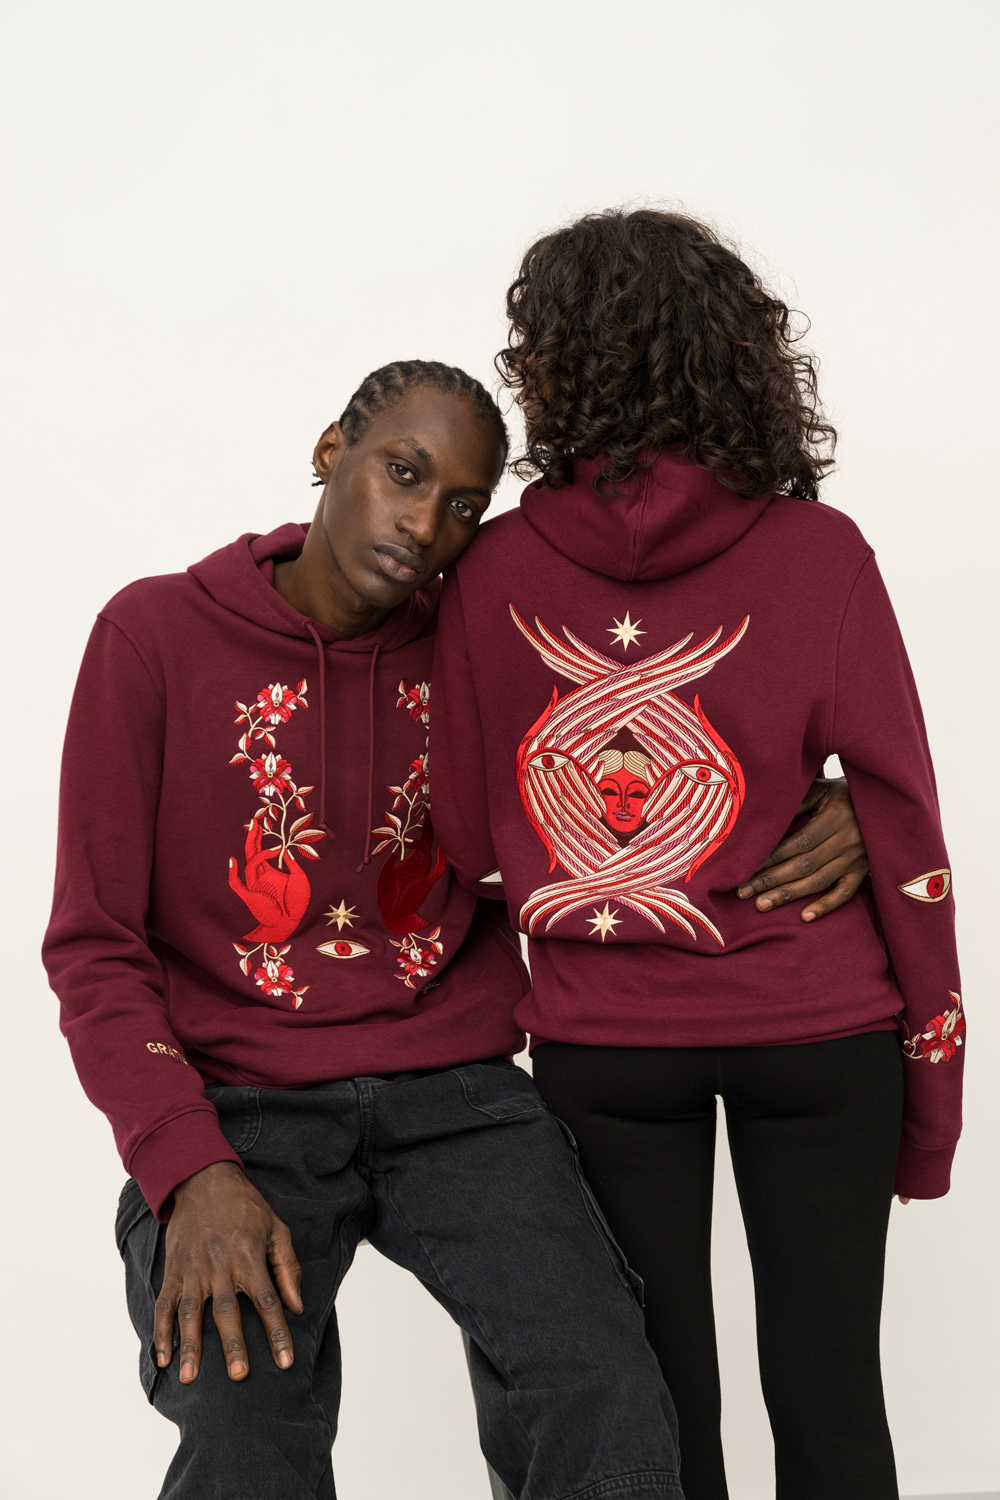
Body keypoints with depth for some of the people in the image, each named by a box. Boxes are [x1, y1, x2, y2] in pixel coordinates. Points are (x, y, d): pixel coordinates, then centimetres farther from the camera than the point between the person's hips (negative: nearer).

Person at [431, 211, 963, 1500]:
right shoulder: (819, 554, -9)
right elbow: (899, 822, -7)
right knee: (827, 1392, 12)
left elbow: (468, 840, -1)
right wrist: (933, 1069, 2)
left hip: (598, 1041, 1)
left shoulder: (493, 571, -7)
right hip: (818, 1031, 0)